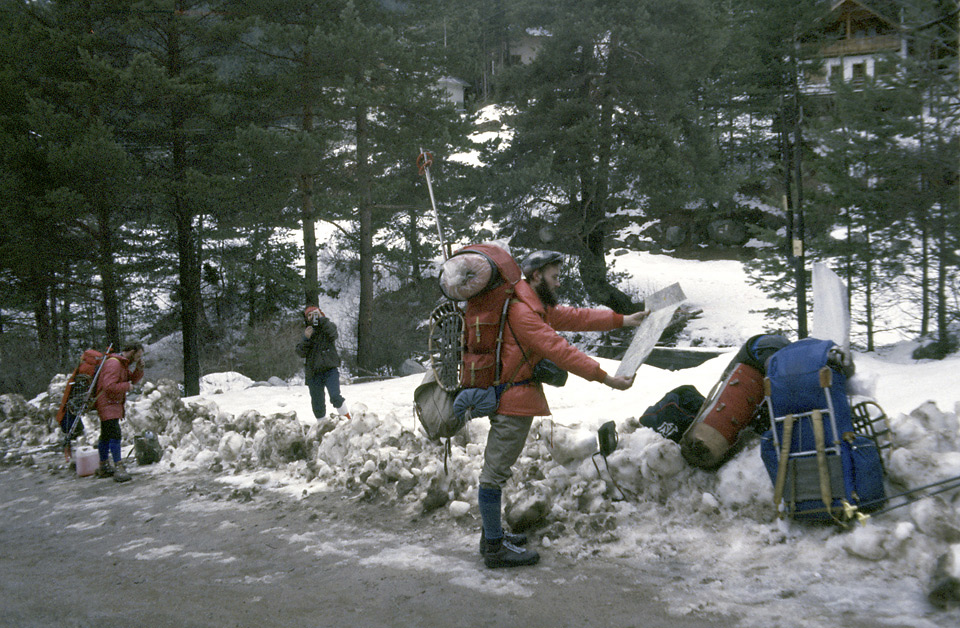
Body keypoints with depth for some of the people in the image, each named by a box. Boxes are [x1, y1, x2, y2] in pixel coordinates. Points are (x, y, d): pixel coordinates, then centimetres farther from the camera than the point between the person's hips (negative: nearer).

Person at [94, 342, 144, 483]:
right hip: (108, 404, -11)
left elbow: (133, 380, 18)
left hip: (114, 404, 11)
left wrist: (139, 368, 1)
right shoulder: (113, 363, -20)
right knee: (114, 435, -17)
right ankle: (119, 468, -21)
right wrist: (127, 386, -16)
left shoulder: (124, 364, 13)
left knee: (106, 436, 17)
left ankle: (103, 467, 26)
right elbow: (109, 386, -28)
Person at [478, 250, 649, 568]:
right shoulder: (520, 310, -19)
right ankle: (495, 548, 0)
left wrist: (623, 320, 16)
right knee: (496, 471, -5)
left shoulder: (535, 307, 15)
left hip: (510, 398, 11)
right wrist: (605, 378, -20)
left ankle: (492, 533, 30)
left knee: (496, 469, 18)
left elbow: (574, 317, 18)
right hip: (513, 400, -11)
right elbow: (558, 350, -22)